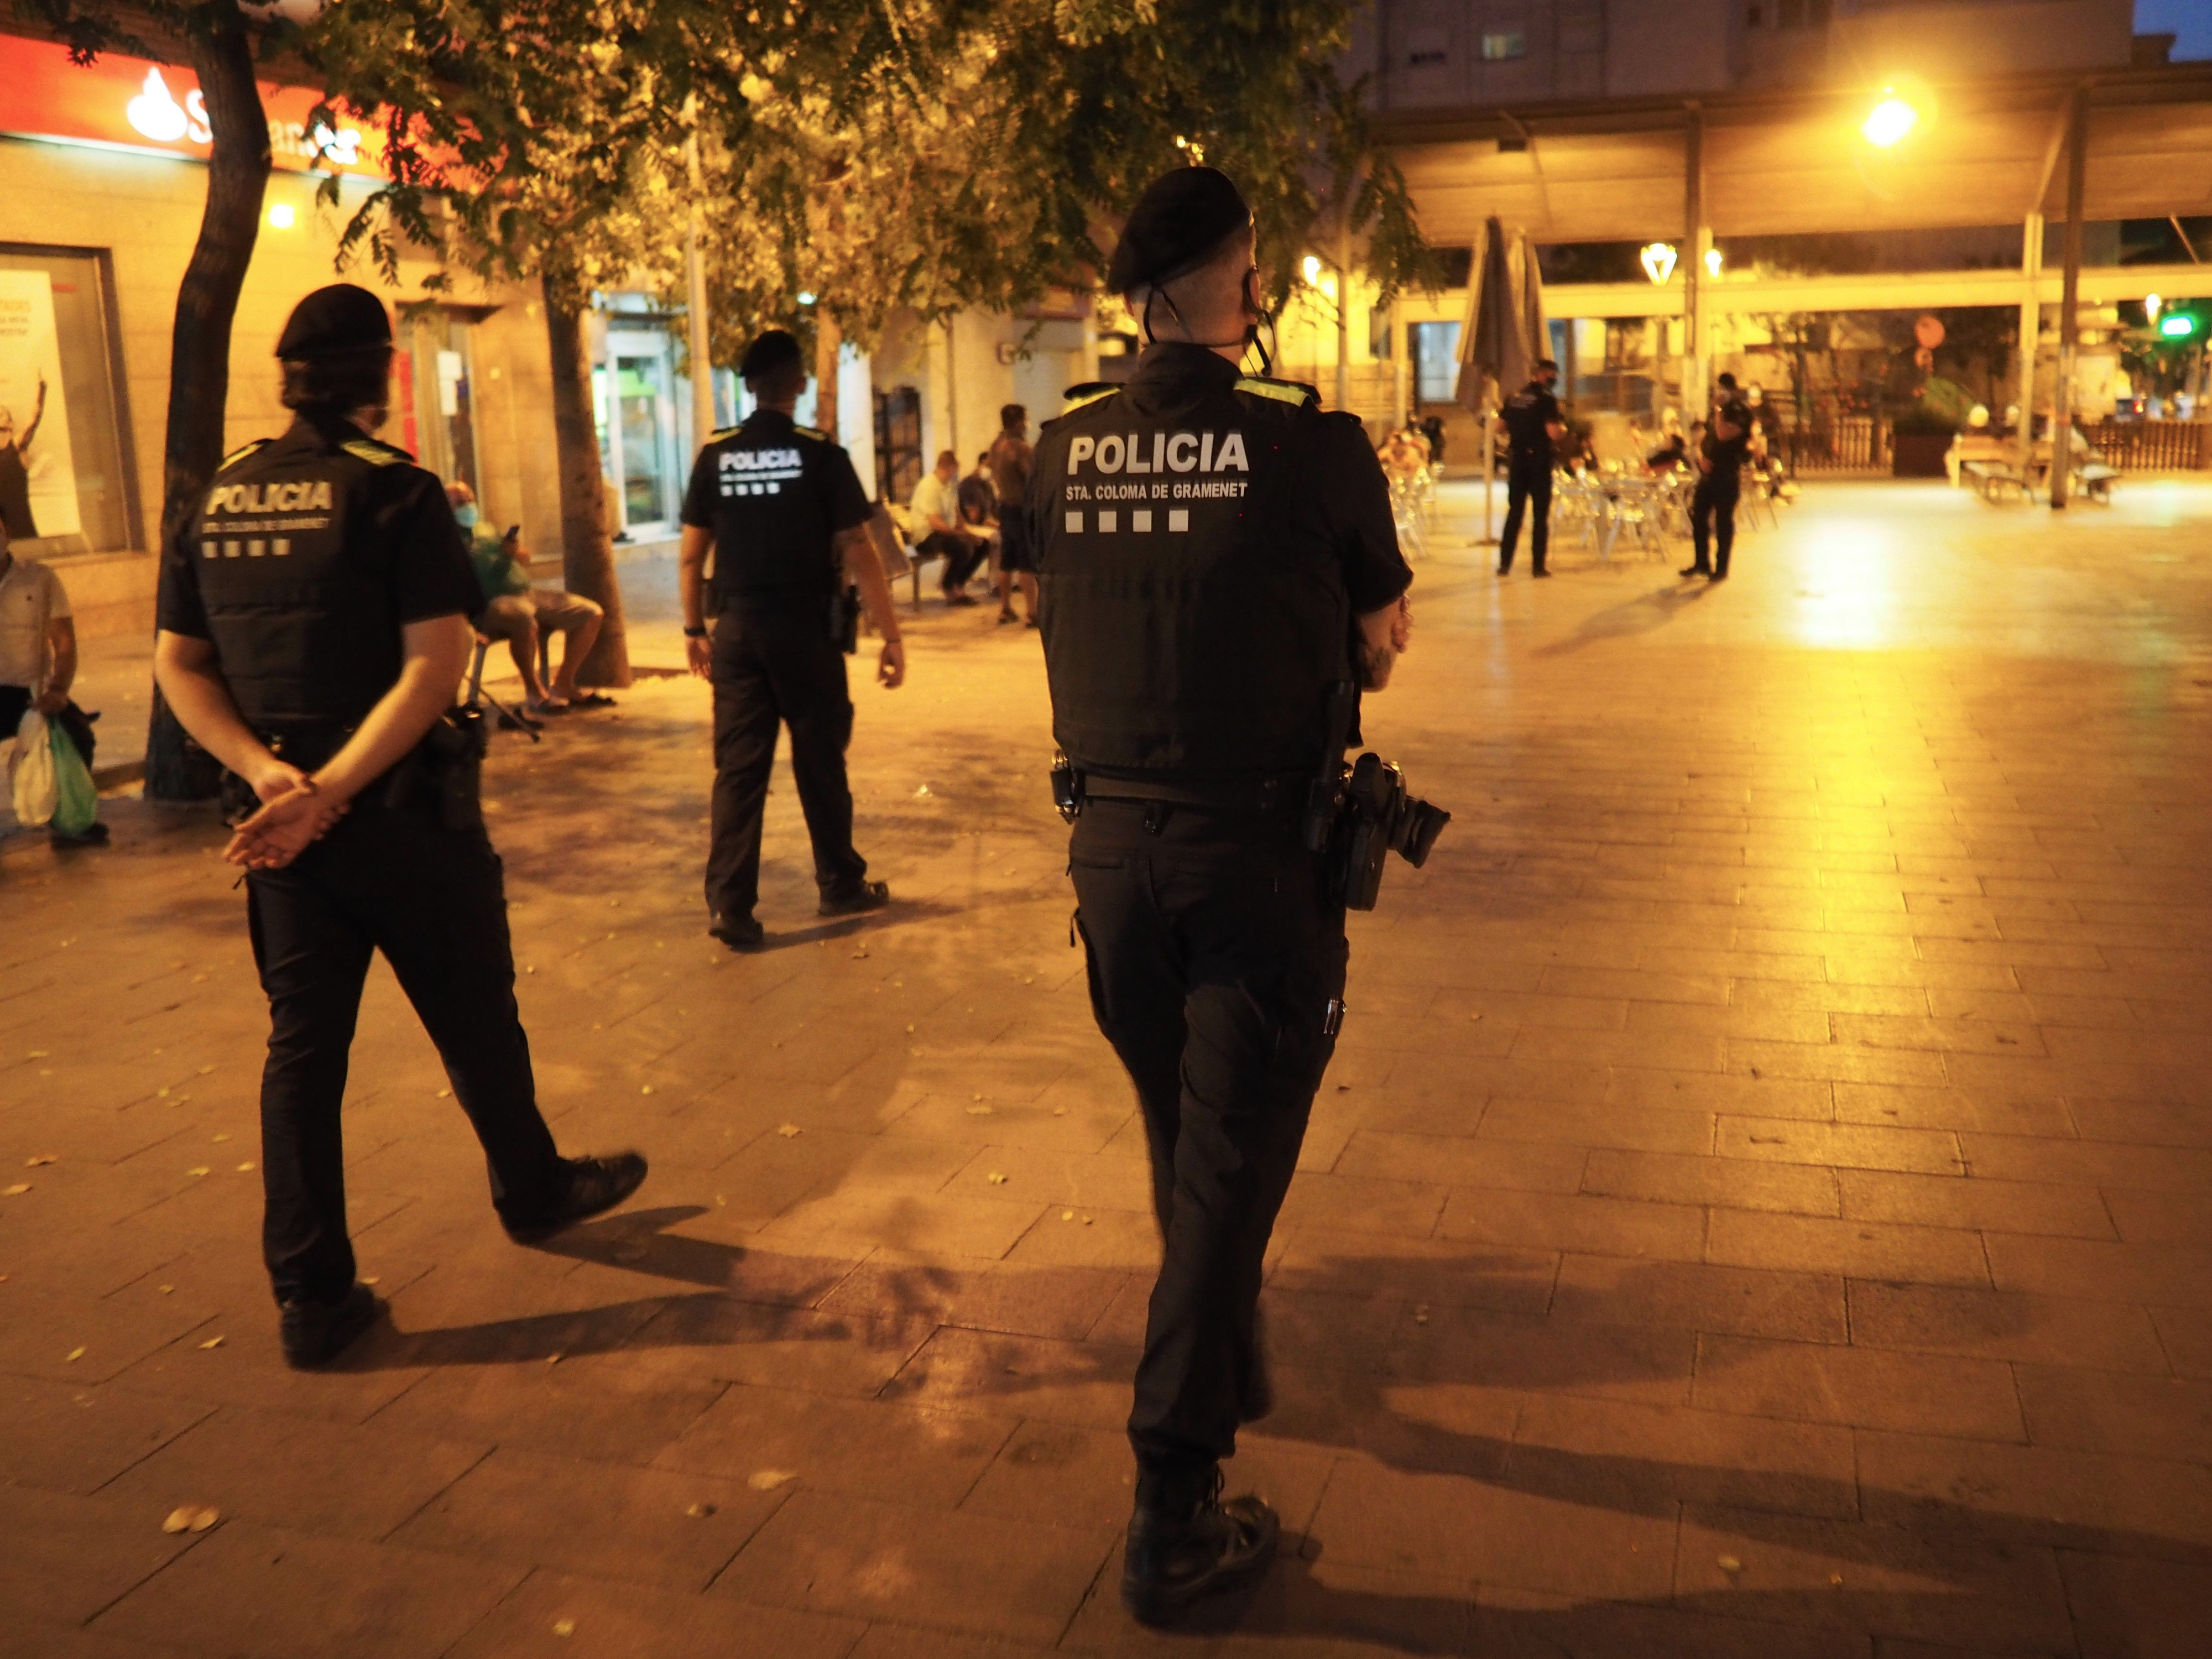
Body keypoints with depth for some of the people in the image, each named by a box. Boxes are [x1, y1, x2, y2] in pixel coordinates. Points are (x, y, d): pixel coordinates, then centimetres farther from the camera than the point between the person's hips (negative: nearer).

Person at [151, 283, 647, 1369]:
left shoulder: (215, 499, 7)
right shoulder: (397, 493, -11)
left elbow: (178, 663, 6)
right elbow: (435, 669, -21)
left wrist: (266, 771, -5)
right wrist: (329, 792, -22)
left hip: (280, 816, 5)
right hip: (405, 808, -5)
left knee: (302, 1044, 9)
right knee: (474, 1021, 14)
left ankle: (311, 1297, 12)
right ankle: (534, 1192, 35)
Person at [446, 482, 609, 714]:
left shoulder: (485, 528, 26)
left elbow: (525, 560, 26)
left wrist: (516, 551, 4)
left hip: (528, 591, 8)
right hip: (491, 604, -8)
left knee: (591, 614, -3)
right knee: (525, 618, -42)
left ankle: (563, 685, 3)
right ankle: (534, 691, -21)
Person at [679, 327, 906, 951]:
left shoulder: (715, 456, 2)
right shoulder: (821, 454, -7)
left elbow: (691, 555, 4)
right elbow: (858, 553, -10)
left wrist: (695, 629, 16)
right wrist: (891, 635, -6)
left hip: (739, 631, 2)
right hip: (807, 631, -2)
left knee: (738, 769, 5)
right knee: (820, 763, 11)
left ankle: (729, 905, 2)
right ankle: (841, 885, 25)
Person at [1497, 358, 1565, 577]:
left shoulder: (1514, 397, 7)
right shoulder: (1547, 399, -11)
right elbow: (1554, 433, -19)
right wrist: (1563, 427, 1)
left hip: (1516, 459, 5)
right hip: (1539, 460, -5)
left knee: (1514, 512, 11)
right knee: (1541, 514, 3)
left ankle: (1505, 563, 8)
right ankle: (1538, 566, 2)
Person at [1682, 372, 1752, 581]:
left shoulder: (1741, 413, -9)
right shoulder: (1716, 412, 16)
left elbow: (1723, 434, -26)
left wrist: (1719, 409, -17)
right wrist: (1701, 456, 0)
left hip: (1727, 477, -8)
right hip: (1708, 473, 8)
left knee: (1724, 522, -1)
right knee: (1698, 516, 10)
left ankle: (1721, 568, 6)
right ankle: (1701, 563, 22)